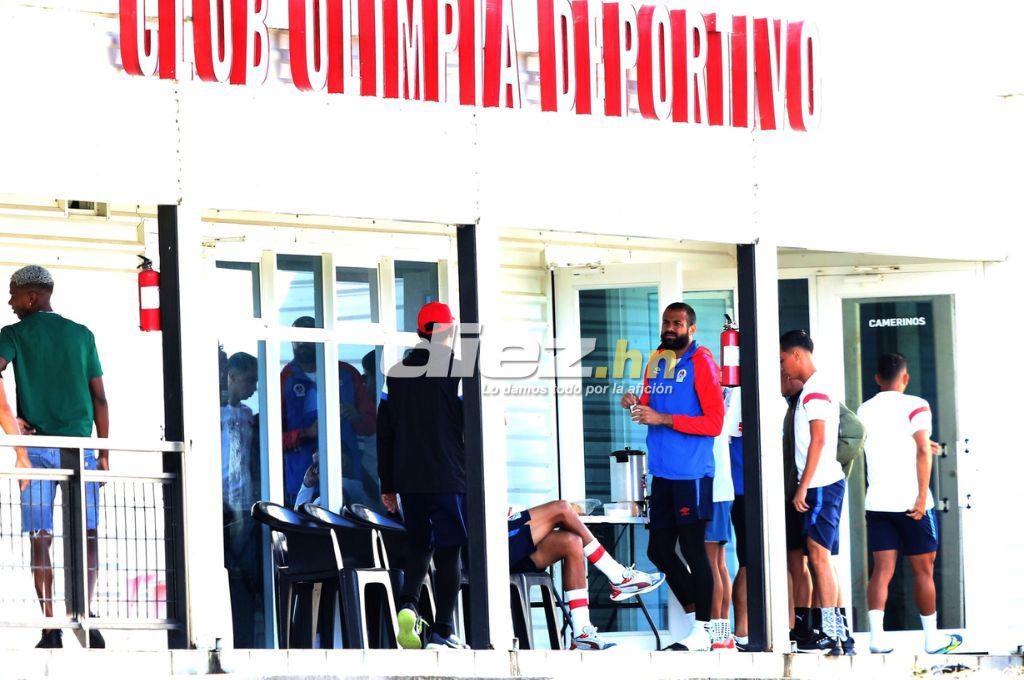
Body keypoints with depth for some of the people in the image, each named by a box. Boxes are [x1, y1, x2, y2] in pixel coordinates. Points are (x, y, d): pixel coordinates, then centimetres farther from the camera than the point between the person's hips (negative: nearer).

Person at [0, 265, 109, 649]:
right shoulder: (82, 335, 10)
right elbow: (99, 398, 8)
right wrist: (104, 452, 11)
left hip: (37, 445, -1)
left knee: (40, 539, 1)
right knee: (87, 534, 1)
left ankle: (50, 628, -6)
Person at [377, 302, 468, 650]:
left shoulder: (396, 373, 8)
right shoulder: (460, 370, -7)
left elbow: (384, 431, 11)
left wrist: (387, 484, 16)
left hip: (409, 478, 4)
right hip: (449, 478, -4)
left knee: (419, 544, 18)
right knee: (448, 550, 1)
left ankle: (408, 603, -6)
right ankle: (443, 632, 1)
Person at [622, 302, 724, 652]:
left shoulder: (701, 363, -8)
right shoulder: (657, 361, 14)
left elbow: (714, 422, -14)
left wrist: (663, 419, -18)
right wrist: (636, 404, 0)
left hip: (692, 474, -8)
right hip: (662, 472, 8)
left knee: (692, 547, -7)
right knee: (659, 550, 10)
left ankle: (702, 632, -3)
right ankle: (697, 616, 22)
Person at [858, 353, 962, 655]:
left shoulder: (865, 410, 12)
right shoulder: (915, 406, -6)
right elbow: (922, 452, -16)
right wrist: (922, 497, -17)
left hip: (877, 502, 4)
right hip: (910, 501, -4)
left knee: (882, 570, 2)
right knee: (923, 570, 6)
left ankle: (877, 638, -11)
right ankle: (932, 638, 14)